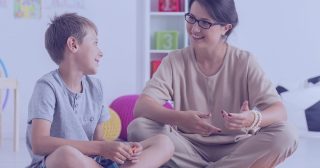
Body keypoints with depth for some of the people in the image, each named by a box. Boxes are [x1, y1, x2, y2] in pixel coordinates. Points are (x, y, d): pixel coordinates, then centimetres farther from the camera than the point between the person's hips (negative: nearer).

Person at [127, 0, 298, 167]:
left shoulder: (244, 61, -4)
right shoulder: (175, 60, -2)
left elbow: (279, 111, -13)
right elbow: (141, 106, -15)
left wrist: (254, 119, -38)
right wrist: (179, 118, -36)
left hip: (235, 150, -1)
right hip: (189, 147, 1)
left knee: (285, 135, -26)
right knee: (139, 127, -25)